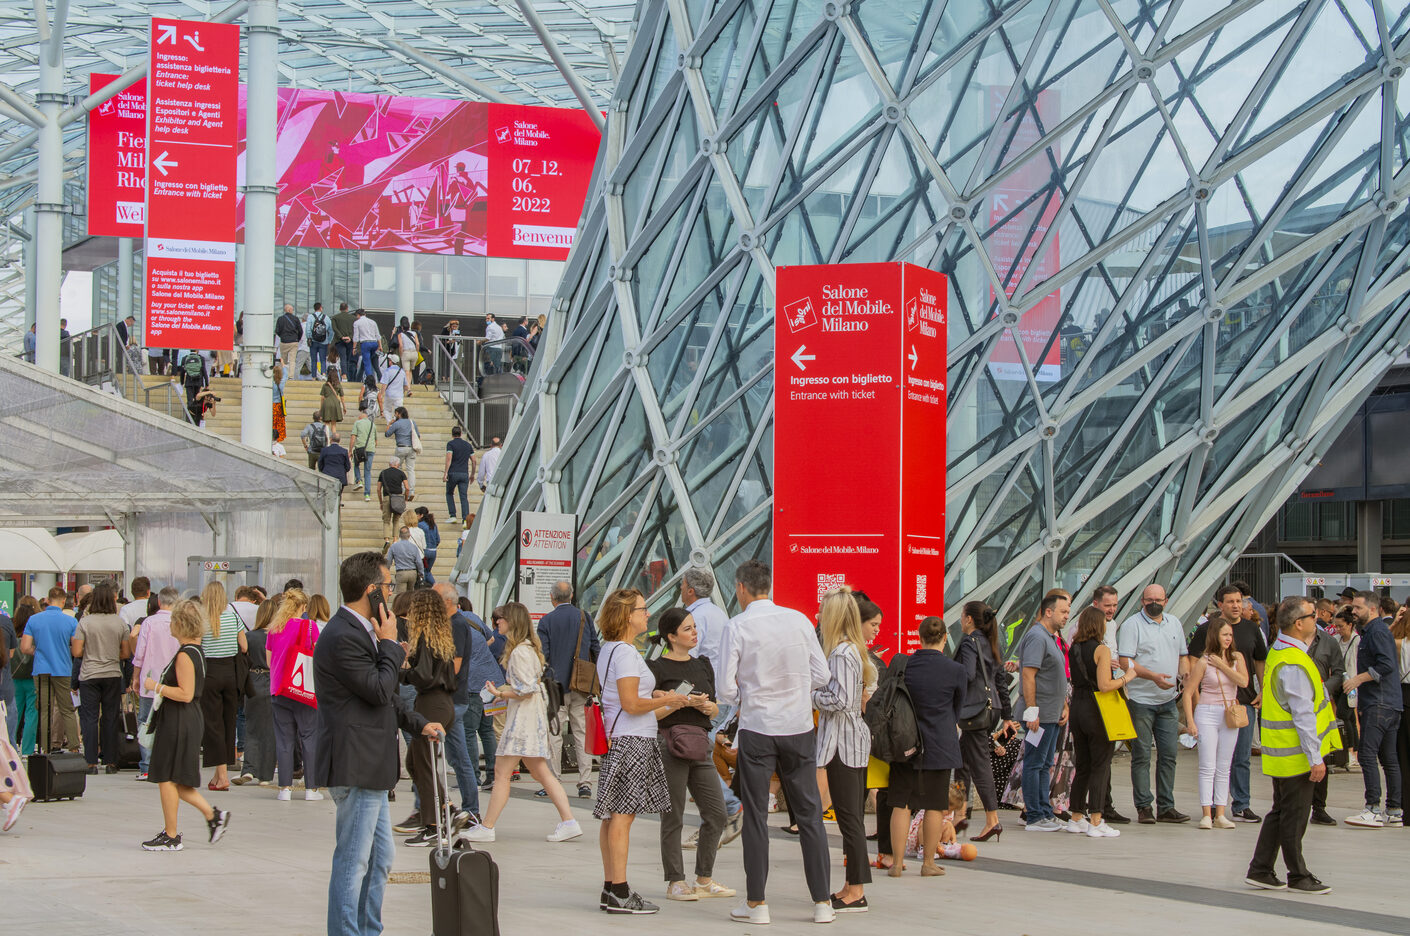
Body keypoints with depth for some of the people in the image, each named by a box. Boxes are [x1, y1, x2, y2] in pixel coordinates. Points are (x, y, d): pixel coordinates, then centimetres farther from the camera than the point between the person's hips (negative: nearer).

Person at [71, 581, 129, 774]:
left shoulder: (85, 622, -8)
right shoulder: (120, 623, -2)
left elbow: (77, 652, -7)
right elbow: (126, 653, 3)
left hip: (89, 675, -2)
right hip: (113, 675, 2)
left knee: (90, 718, 3)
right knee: (111, 719, 8)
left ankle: (91, 762, -2)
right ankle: (110, 761, 10)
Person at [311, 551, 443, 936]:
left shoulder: (361, 631, 16)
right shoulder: (342, 637, -19)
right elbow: (379, 690, -20)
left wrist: (418, 724, 21)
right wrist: (390, 644, -10)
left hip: (371, 767, 11)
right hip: (355, 765, -11)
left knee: (379, 860, 17)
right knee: (353, 861, -4)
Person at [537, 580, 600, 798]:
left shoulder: (546, 621, -4)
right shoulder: (584, 617, 4)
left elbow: (542, 655, -7)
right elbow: (596, 649, 7)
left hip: (556, 684, -3)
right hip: (581, 686, 3)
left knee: (554, 734, 2)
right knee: (582, 733, 5)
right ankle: (585, 784, 2)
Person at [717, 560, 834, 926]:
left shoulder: (738, 626, -9)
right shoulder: (799, 620, 1)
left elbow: (726, 688, -9)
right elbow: (821, 675, 4)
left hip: (756, 729, -3)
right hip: (799, 727, 3)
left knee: (756, 816, 6)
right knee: (810, 814, 9)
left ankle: (756, 903, 8)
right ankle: (822, 902, 10)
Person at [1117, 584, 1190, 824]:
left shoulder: (1174, 623, 14)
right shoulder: (1131, 625, -6)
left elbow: (1183, 655, 22)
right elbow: (1125, 662, -13)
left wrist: (1186, 674, 1)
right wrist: (1153, 676, -24)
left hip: (1168, 700, 6)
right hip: (1141, 700, -6)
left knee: (1169, 754, 5)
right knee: (1141, 756, -2)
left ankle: (1166, 807, 11)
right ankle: (1144, 807, 2)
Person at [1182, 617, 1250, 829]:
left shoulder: (1237, 658, 6)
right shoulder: (1204, 662, -5)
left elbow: (1243, 681, -10)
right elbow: (1188, 692, -4)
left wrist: (1222, 665, -12)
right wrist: (1190, 721, -9)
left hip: (1230, 716, 4)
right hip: (1207, 714, -4)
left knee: (1224, 768, 5)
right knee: (1208, 766, -8)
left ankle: (1220, 814, 6)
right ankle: (1207, 814, -10)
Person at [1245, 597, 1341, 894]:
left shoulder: (1278, 652, 10)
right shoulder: (1294, 664, -21)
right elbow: (1303, 715, -22)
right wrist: (1315, 757, -21)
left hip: (1281, 752, 10)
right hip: (1297, 754, -10)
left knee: (1281, 811, 15)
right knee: (1294, 814, 1)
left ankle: (1260, 871, 18)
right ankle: (1298, 877, 10)